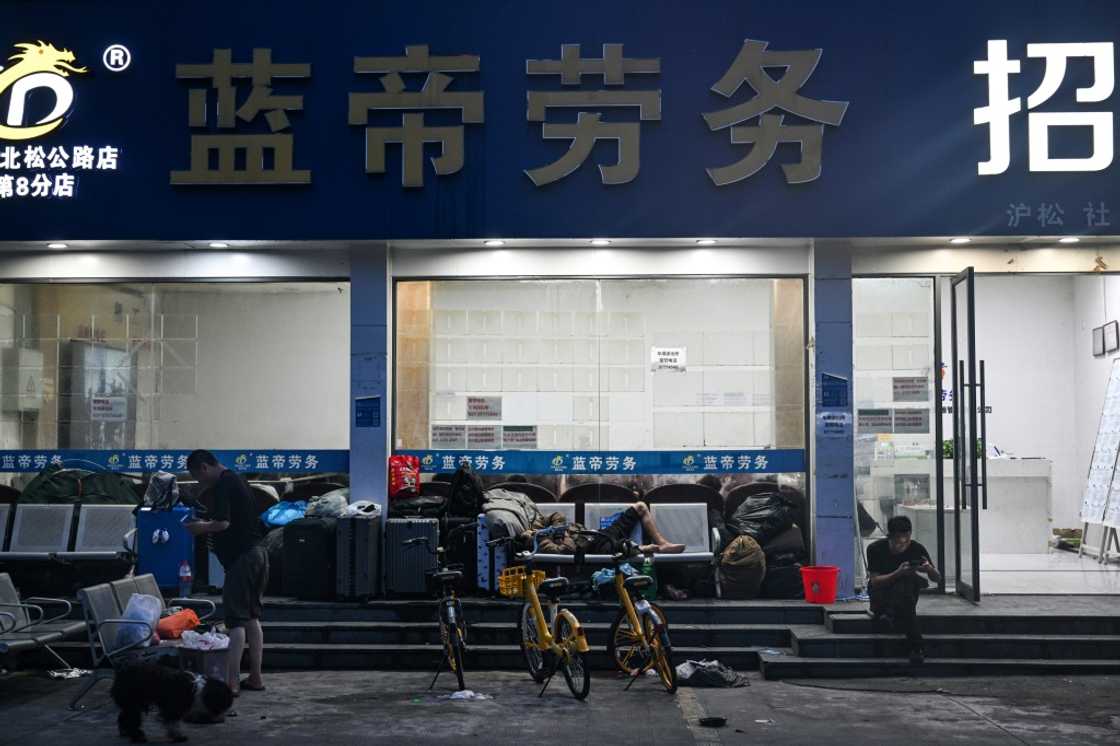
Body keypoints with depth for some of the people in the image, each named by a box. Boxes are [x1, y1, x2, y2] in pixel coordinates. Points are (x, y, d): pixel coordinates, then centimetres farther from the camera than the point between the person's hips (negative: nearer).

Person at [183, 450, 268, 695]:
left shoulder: (223, 485, -13)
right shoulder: (237, 480, 17)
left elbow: (223, 523, -23)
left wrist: (202, 527, -6)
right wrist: (208, 525, 16)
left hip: (241, 557, -10)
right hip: (257, 552, 10)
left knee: (236, 619, -8)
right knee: (252, 617, 13)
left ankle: (232, 681, -8)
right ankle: (255, 677, 17)